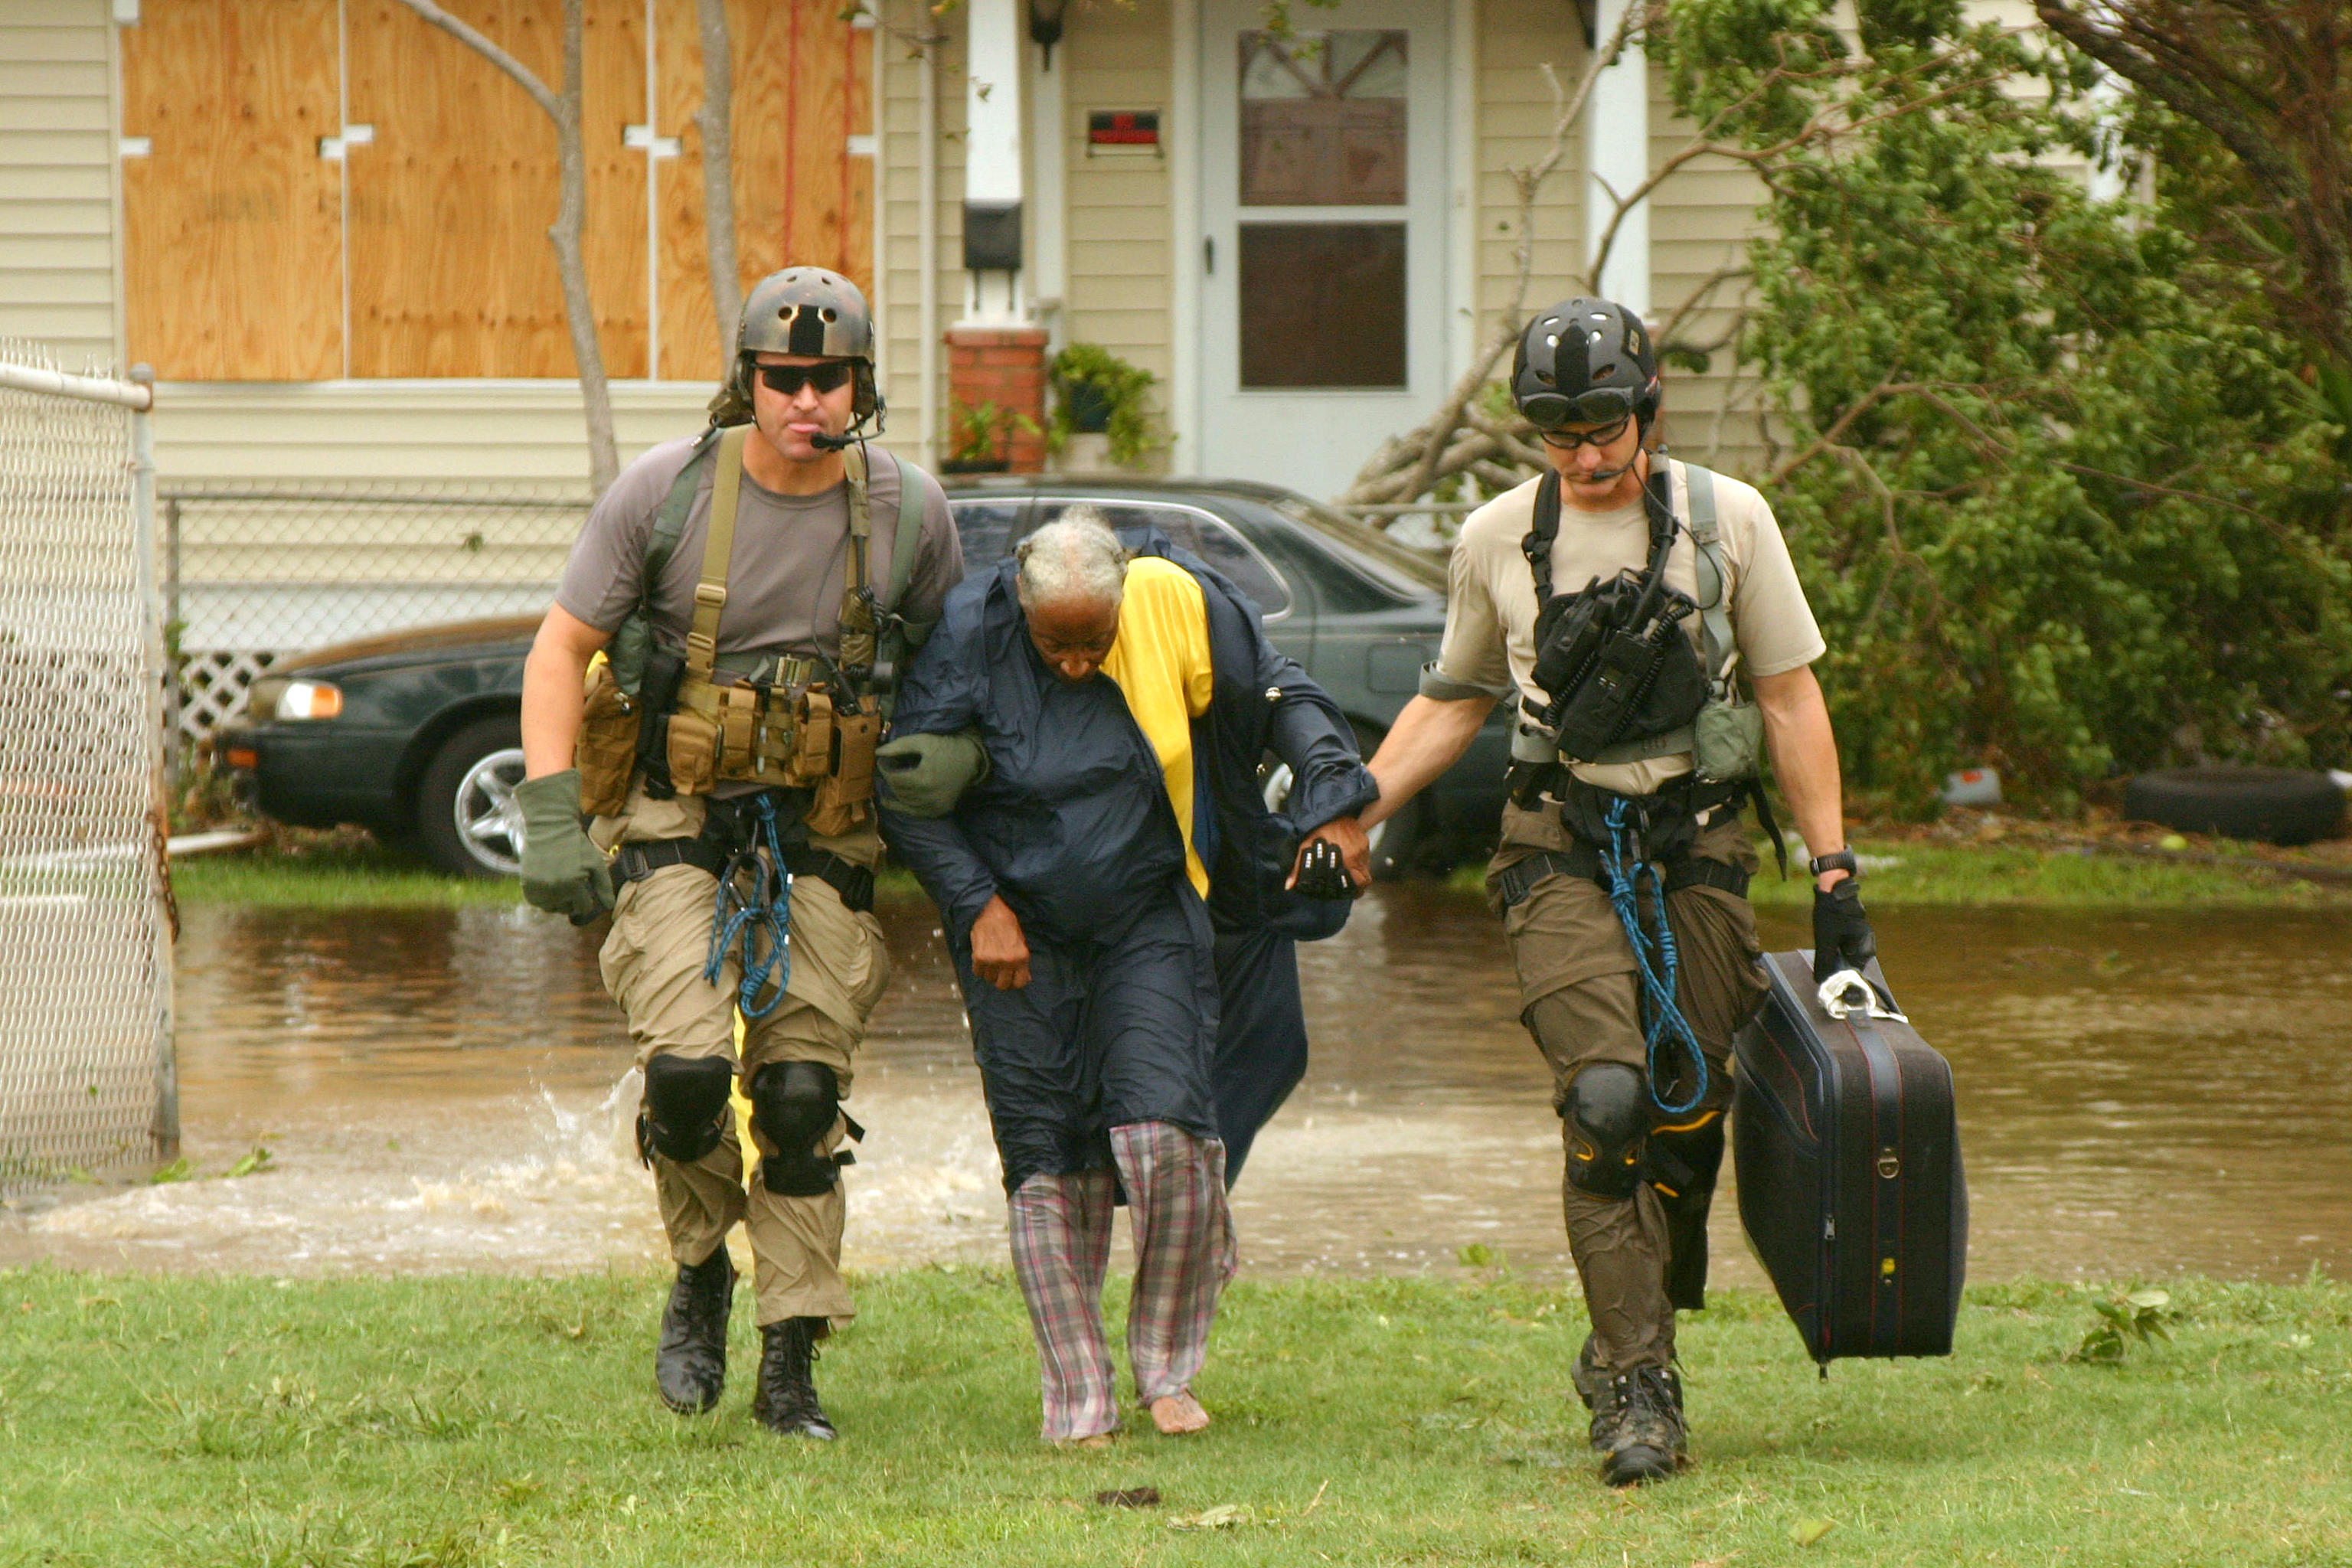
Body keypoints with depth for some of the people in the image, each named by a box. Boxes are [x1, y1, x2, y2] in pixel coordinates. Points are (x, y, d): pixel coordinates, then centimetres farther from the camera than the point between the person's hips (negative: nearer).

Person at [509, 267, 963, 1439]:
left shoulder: (908, 512, -3)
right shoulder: (666, 492, -9)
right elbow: (559, 652, -4)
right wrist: (549, 821, -12)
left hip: (820, 836, 2)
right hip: (675, 823, -2)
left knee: (803, 1098, -4)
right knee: (686, 1072, -18)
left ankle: (790, 1372, 6)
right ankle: (701, 1275, 11)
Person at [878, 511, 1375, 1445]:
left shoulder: (1180, 606, -12)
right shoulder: (972, 638, -14)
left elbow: (1280, 697, 3)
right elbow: (905, 792, -7)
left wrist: (1334, 801, -8)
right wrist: (978, 905, -13)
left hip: (1148, 920, 0)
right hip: (1018, 930, 0)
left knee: (1167, 1135, -15)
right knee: (1047, 1164, 0)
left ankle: (1168, 1368, 4)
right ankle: (1077, 1404, 8)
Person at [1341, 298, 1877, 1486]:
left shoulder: (1726, 519, 2)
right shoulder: (1496, 540, 5)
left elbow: (1789, 698, 5)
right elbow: (1453, 701, 19)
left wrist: (1832, 871, 1)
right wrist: (1348, 814, 9)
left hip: (1698, 844, 1)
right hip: (1562, 853, -1)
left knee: (1687, 1114, -2)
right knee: (1604, 1097, -19)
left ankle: (1632, 1342, 21)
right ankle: (1636, 1387, -17)